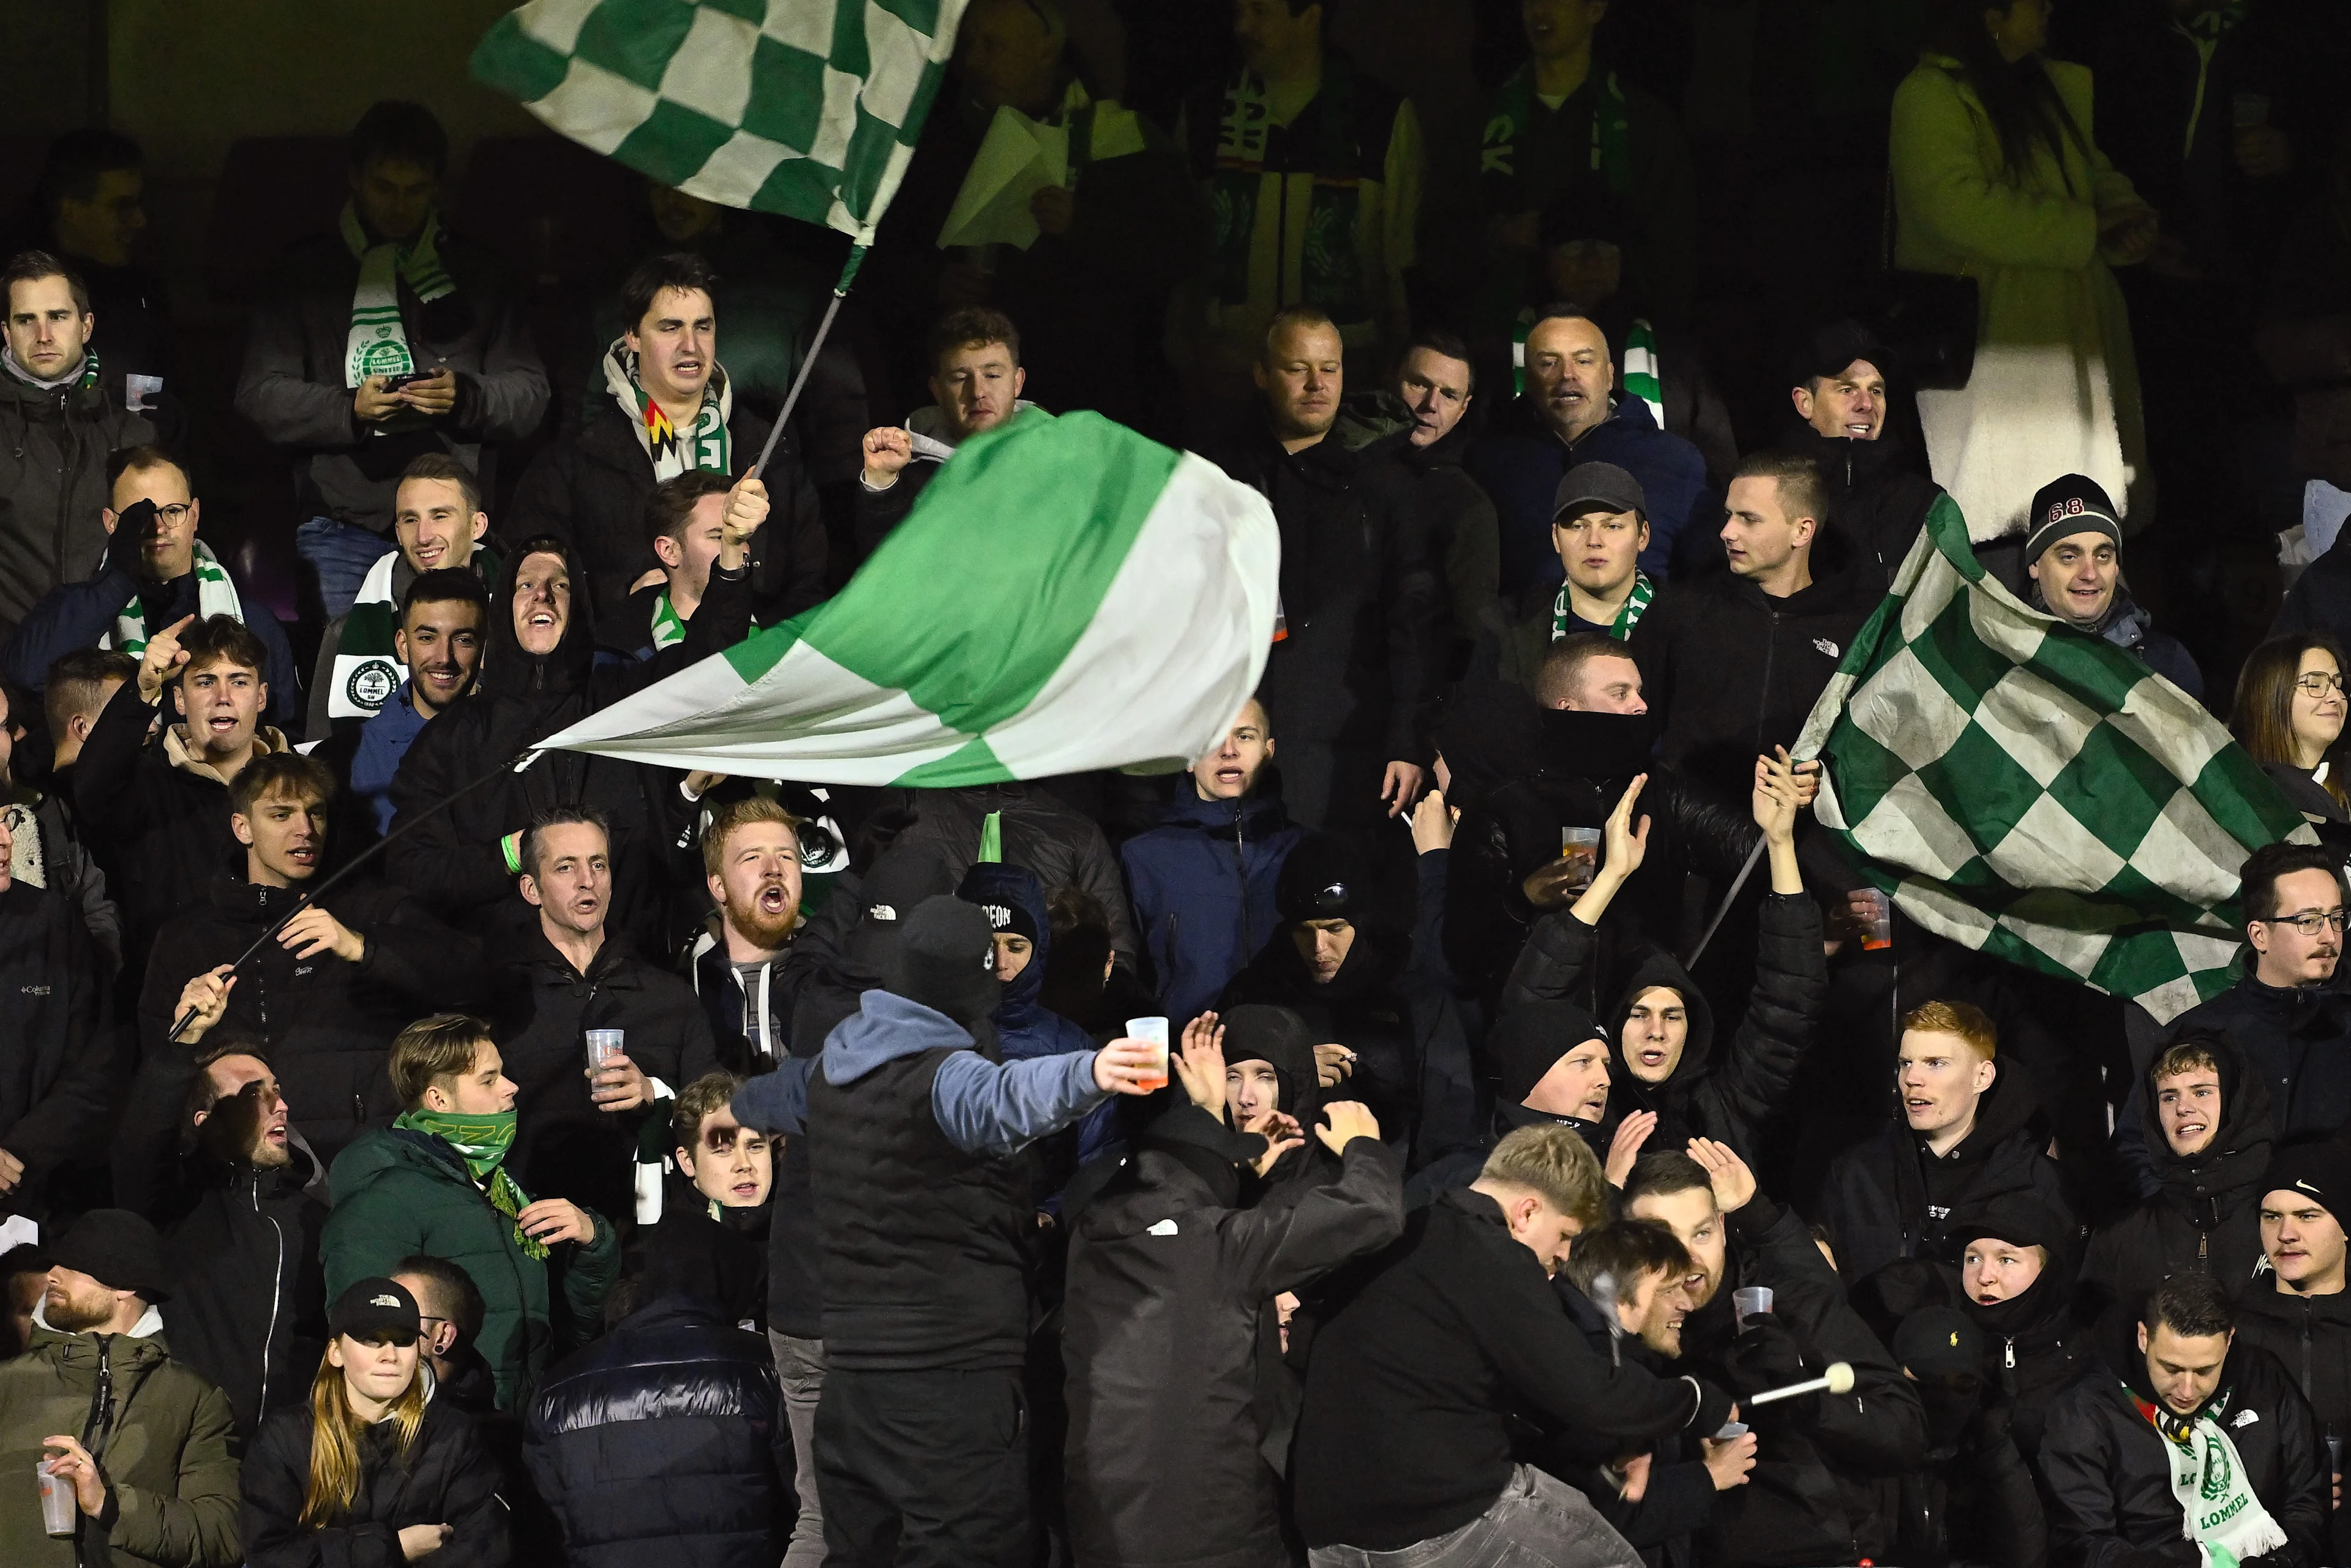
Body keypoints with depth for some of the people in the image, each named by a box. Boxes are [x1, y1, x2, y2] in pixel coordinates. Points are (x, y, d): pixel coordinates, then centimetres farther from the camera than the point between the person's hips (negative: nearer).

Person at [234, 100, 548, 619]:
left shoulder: (475, 274, 16)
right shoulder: (310, 272, 11)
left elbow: (530, 395, 10)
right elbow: (259, 395, 3)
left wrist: (468, 398, -11)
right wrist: (349, 409, -14)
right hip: (342, 526, -1)